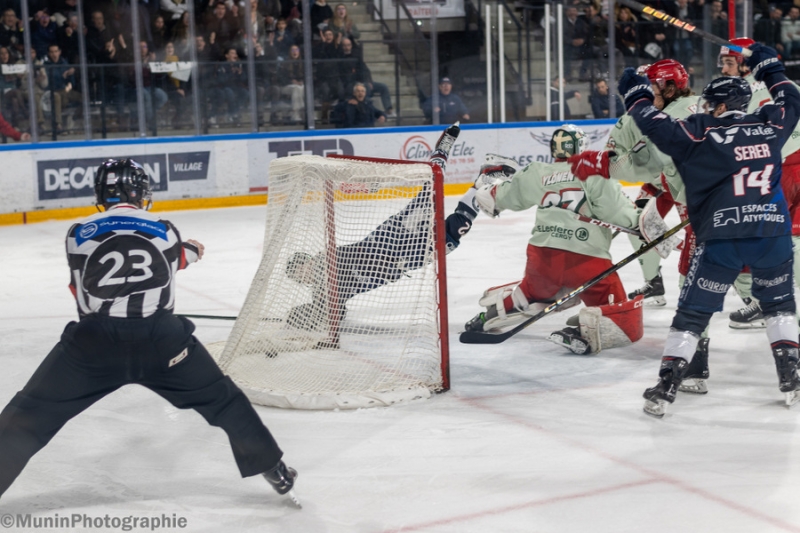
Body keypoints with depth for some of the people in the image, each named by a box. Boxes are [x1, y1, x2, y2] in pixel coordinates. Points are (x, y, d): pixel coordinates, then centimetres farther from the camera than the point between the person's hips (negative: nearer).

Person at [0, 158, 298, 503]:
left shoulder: (79, 234, 5)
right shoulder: (164, 231, 7)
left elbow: (81, 292, 16)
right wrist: (192, 251, 53)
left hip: (93, 344, 0)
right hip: (160, 341, 1)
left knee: (29, 414, 11)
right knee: (222, 399, 18)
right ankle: (273, 469, 24)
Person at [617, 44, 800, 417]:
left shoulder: (701, 134, -3)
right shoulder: (769, 125, 9)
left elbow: (656, 126, -2)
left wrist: (636, 94, 14)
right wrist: (770, 69, 41)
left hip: (721, 238, -3)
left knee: (692, 312, 4)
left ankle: (665, 389, 2)